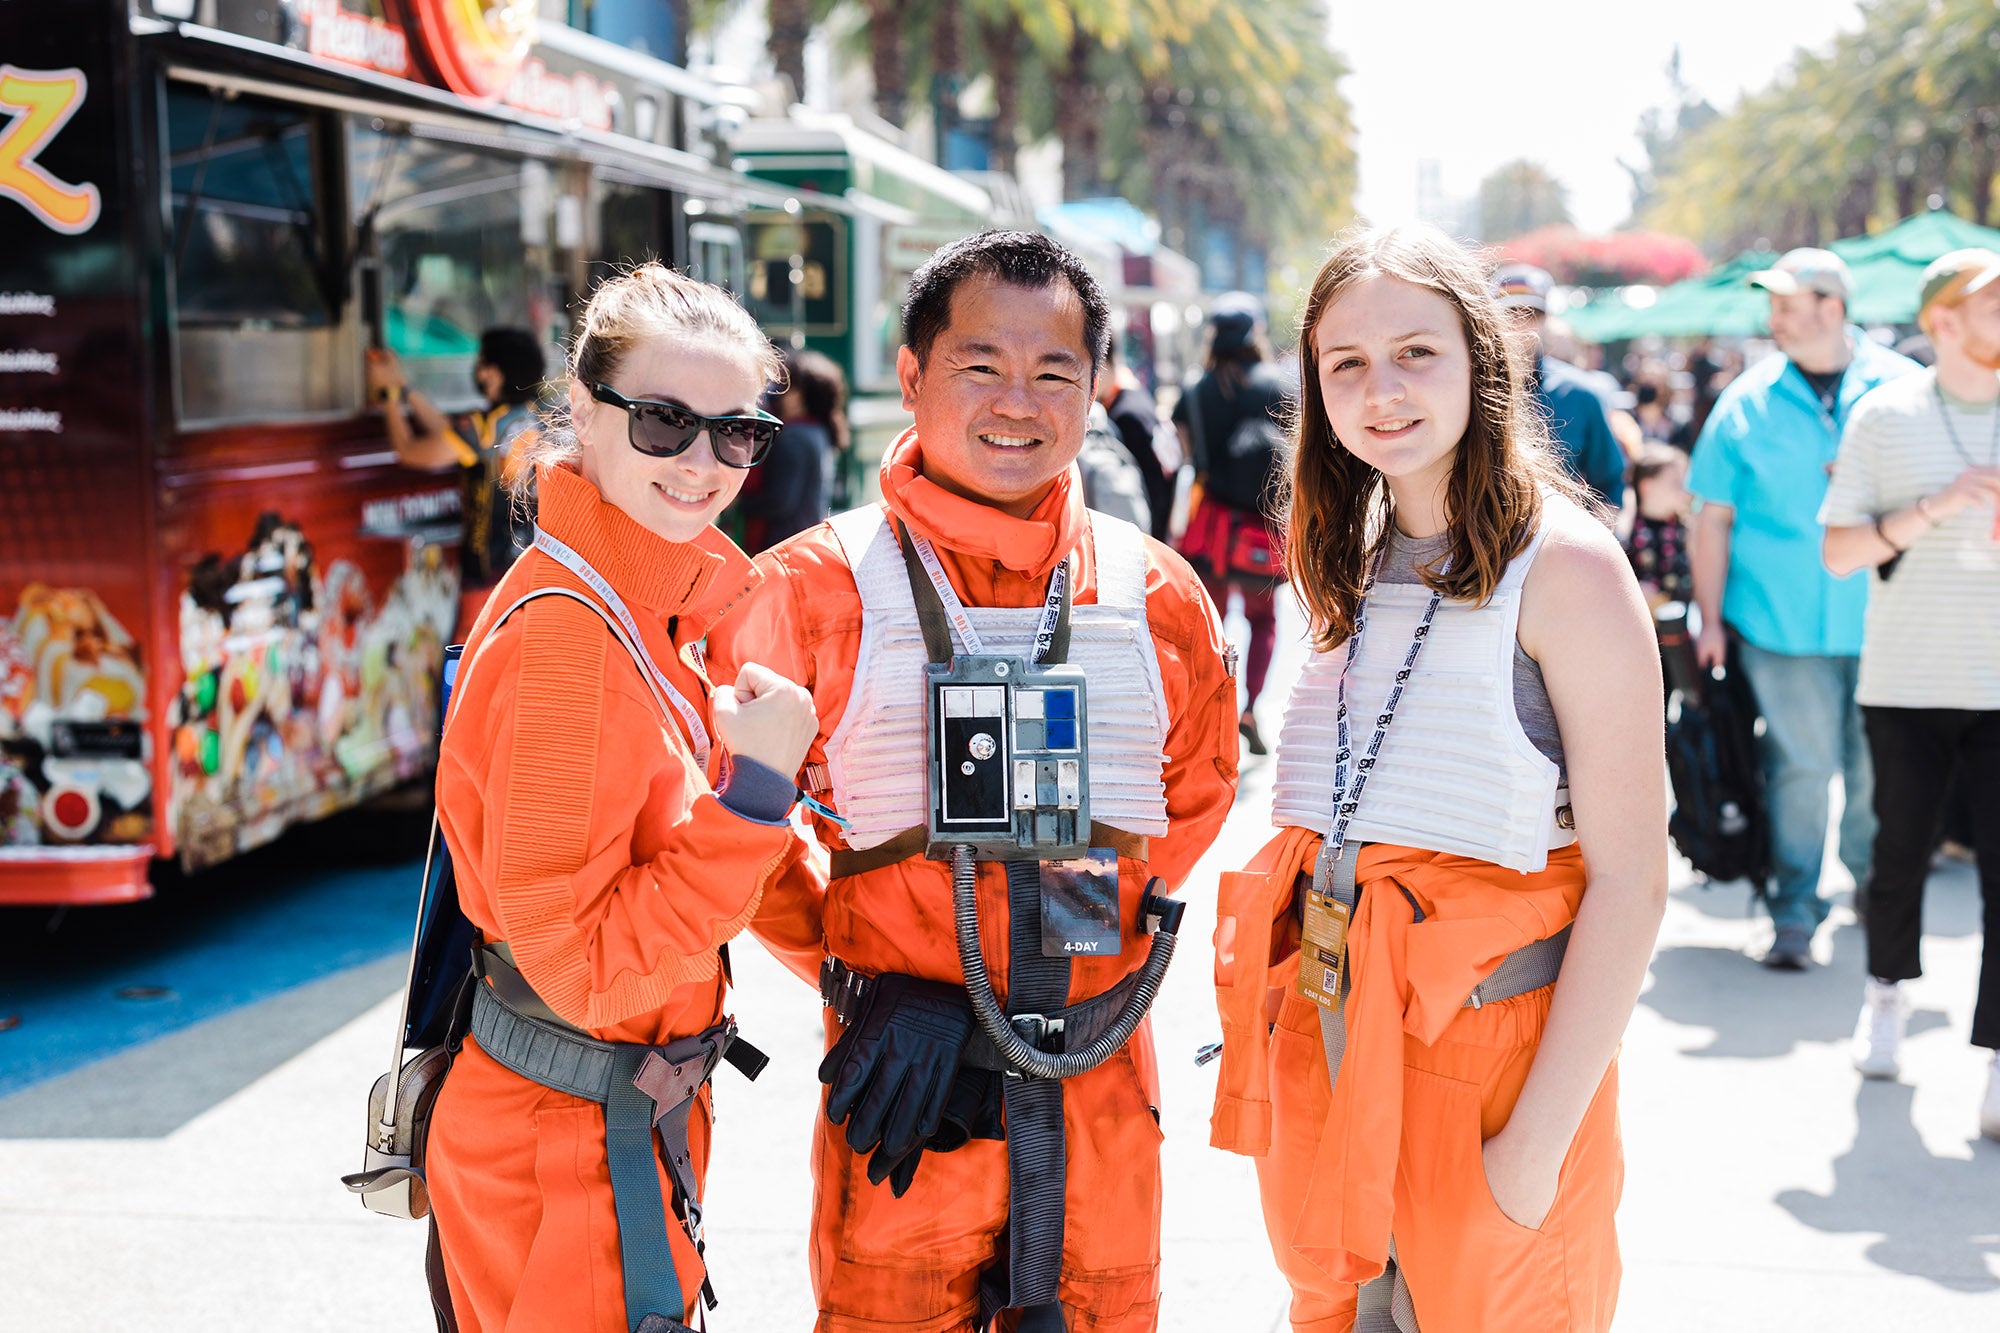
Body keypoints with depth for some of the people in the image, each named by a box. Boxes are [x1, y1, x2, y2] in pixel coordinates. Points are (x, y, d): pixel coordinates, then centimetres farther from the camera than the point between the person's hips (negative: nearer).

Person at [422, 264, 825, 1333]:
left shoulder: (652, 606, 6)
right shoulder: (566, 636, -24)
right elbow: (578, 964, -26)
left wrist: (858, 955, 8)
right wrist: (753, 789, -26)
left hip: (636, 1115, 9)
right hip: (564, 1153, -9)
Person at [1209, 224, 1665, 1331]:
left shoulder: (1561, 566, -13)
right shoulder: (1350, 568, 8)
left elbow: (1629, 879, -17)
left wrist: (1540, 1137, -20)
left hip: (1487, 1045, -6)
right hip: (1326, 1038, 6)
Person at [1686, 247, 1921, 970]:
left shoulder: (1902, 387, 2)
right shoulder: (1748, 400, 0)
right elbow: (1712, 517, 3)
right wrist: (1711, 618, 0)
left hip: (1882, 617, 1)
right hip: (1782, 618, -1)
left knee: (1877, 765, 9)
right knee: (1802, 763, -1)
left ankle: (1876, 886, 32)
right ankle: (1794, 910, 10)